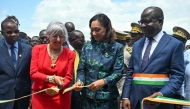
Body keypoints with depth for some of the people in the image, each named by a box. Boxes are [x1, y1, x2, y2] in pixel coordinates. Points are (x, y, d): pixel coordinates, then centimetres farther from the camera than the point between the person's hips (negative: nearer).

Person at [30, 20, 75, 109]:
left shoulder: (70, 54, -2)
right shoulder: (37, 49, -1)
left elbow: (68, 77, -3)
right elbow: (33, 73, -7)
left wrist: (58, 88, -24)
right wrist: (52, 78, -22)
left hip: (60, 99, 0)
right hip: (40, 97, 0)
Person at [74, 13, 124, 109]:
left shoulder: (117, 47, -4)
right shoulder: (87, 47, 4)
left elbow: (118, 72, -8)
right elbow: (81, 69, 5)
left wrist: (103, 81, -24)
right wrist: (80, 81, -14)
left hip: (108, 98, -2)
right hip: (88, 96, 2)